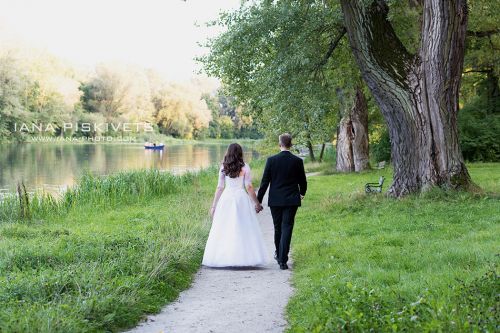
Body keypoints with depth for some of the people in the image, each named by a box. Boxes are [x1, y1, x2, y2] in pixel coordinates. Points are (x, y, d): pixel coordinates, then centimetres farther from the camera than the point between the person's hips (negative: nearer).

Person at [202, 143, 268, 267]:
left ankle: (223, 258, 5)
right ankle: (245, 257, 1)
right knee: (244, 229, 3)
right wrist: (256, 203, 5)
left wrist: (214, 206, 9)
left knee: (224, 230, 5)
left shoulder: (223, 168, 4)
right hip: (242, 198, -1)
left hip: (226, 199, 1)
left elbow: (220, 187, 4)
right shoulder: (245, 167, -1)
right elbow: (249, 187, -4)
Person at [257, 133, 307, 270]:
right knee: (287, 228, -1)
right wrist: (302, 193, 25)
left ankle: (279, 254, 34)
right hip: (291, 200, -1)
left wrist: (258, 201, 1)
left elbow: (264, 182, -5)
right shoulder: (297, 161, -5)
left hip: (275, 200, 1)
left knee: (277, 228, 17)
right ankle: (283, 260, -8)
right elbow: (303, 181, 4)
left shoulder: (271, 160, -7)